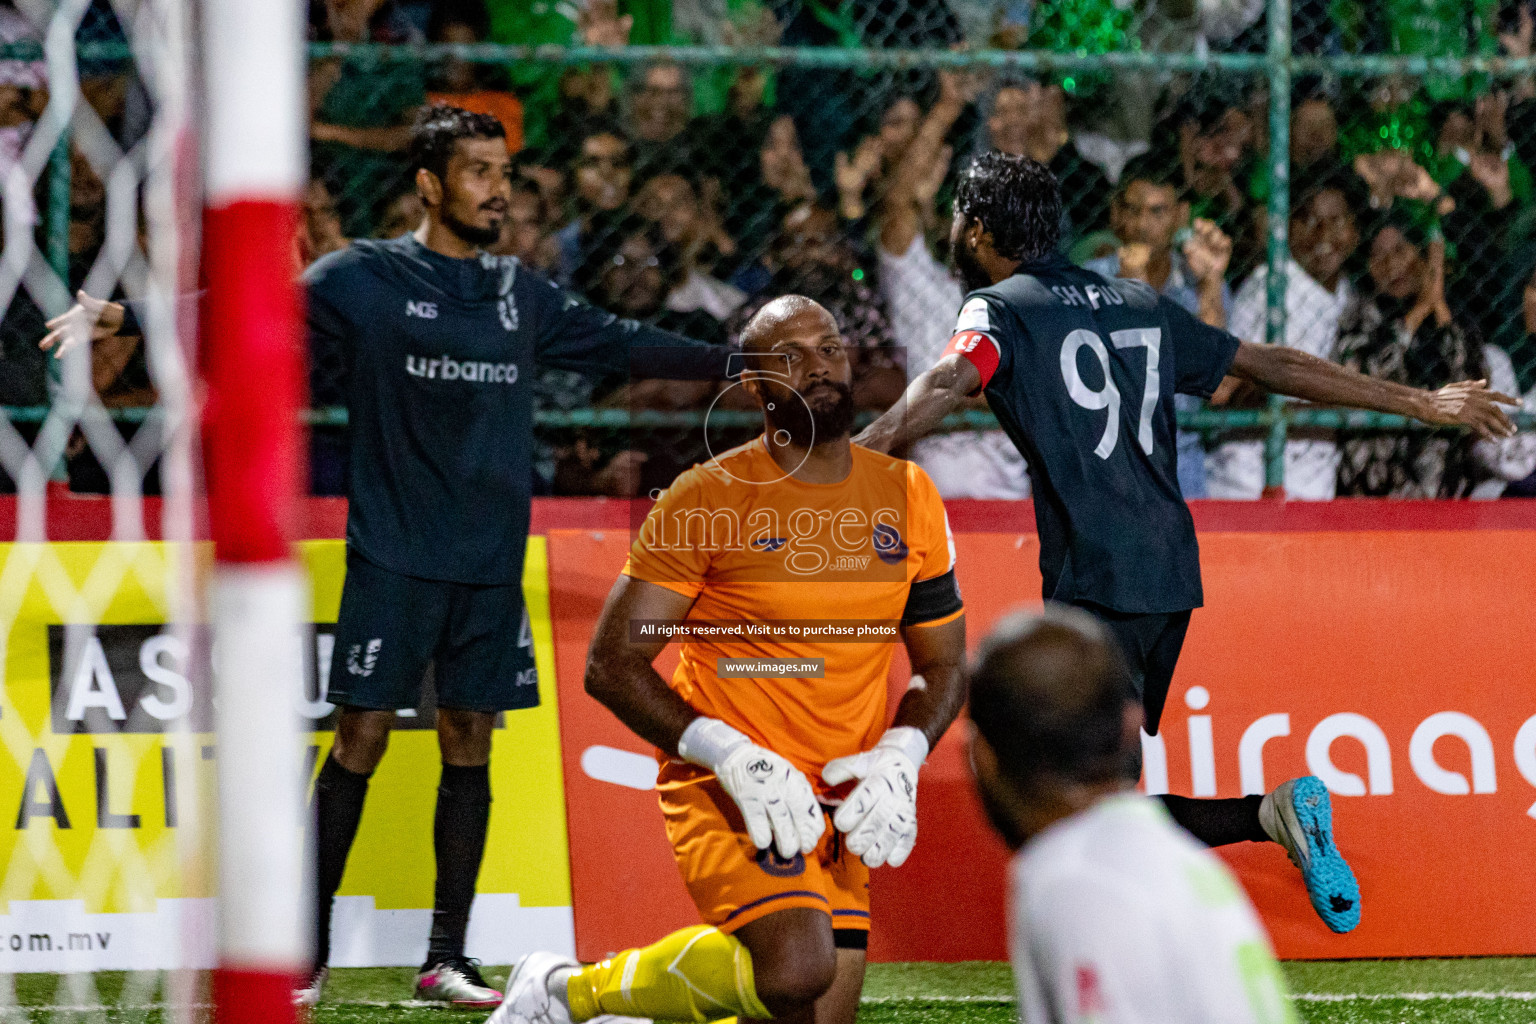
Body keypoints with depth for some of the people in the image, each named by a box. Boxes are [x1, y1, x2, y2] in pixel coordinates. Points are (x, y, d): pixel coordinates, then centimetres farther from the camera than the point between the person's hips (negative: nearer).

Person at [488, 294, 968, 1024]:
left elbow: (944, 668, 17)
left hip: (839, 797, 6)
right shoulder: (708, 499, -7)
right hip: (725, 788, -6)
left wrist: (899, 758, -4)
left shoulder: (906, 498, 8)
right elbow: (613, 664, -7)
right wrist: (727, 753, -19)